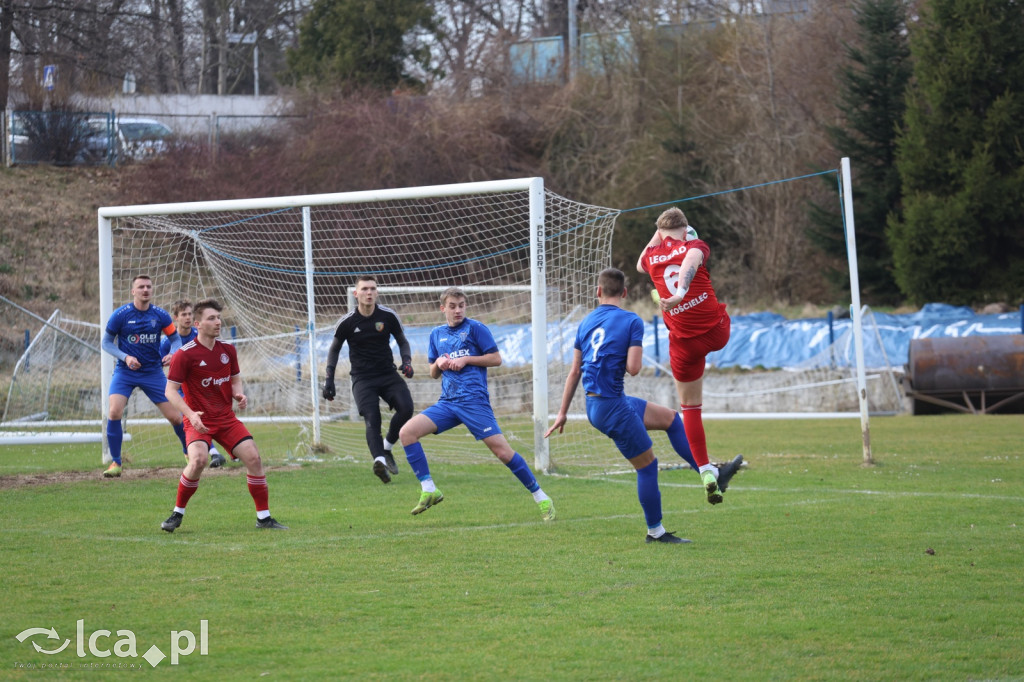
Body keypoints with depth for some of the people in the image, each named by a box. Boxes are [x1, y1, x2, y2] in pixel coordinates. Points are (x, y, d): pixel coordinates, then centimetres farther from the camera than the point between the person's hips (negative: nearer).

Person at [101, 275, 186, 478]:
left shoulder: (160, 315, -4)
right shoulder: (121, 315, -10)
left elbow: (175, 339, 8)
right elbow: (106, 342, -2)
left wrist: (173, 354, -14)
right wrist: (125, 357, -18)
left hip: (153, 372, 2)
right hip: (125, 373, -1)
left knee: (175, 417, 1)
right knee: (115, 412, -21)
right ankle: (115, 463, -7)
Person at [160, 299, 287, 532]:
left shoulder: (227, 350, 6)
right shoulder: (185, 355, -11)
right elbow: (170, 391, -10)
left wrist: (239, 395, -3)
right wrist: (190, 414, -24)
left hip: (226, 418, 5)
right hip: (199, 421, -5)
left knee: (253, 458, -7)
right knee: (198, 460, -29)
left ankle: (264, 517, 6)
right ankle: (177, 513, -10)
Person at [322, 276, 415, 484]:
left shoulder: (389, 316, -1)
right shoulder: (347, 322, -4)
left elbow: (402, 342, 14)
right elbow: (334, 349, 12)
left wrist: (407, 362, -5)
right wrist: (329, 379, 6)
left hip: (388, 373, 2)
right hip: (362, 379, -2)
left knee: (406, 408, -21)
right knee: (372, 418, -23)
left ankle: (386, 448, -1)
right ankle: (379, 460, -41)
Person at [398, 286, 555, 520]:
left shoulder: (475, 328, 1)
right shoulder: (436, 334, 16)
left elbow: (496, 359, -1)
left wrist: (466, 359, -10)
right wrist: (439, 364, 0)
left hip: (474, 401, -5)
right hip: (447, 402, 5)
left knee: (501, 450, -12)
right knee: (407, 432, -11)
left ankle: (541, 498, -1)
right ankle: (428, 490, -6)